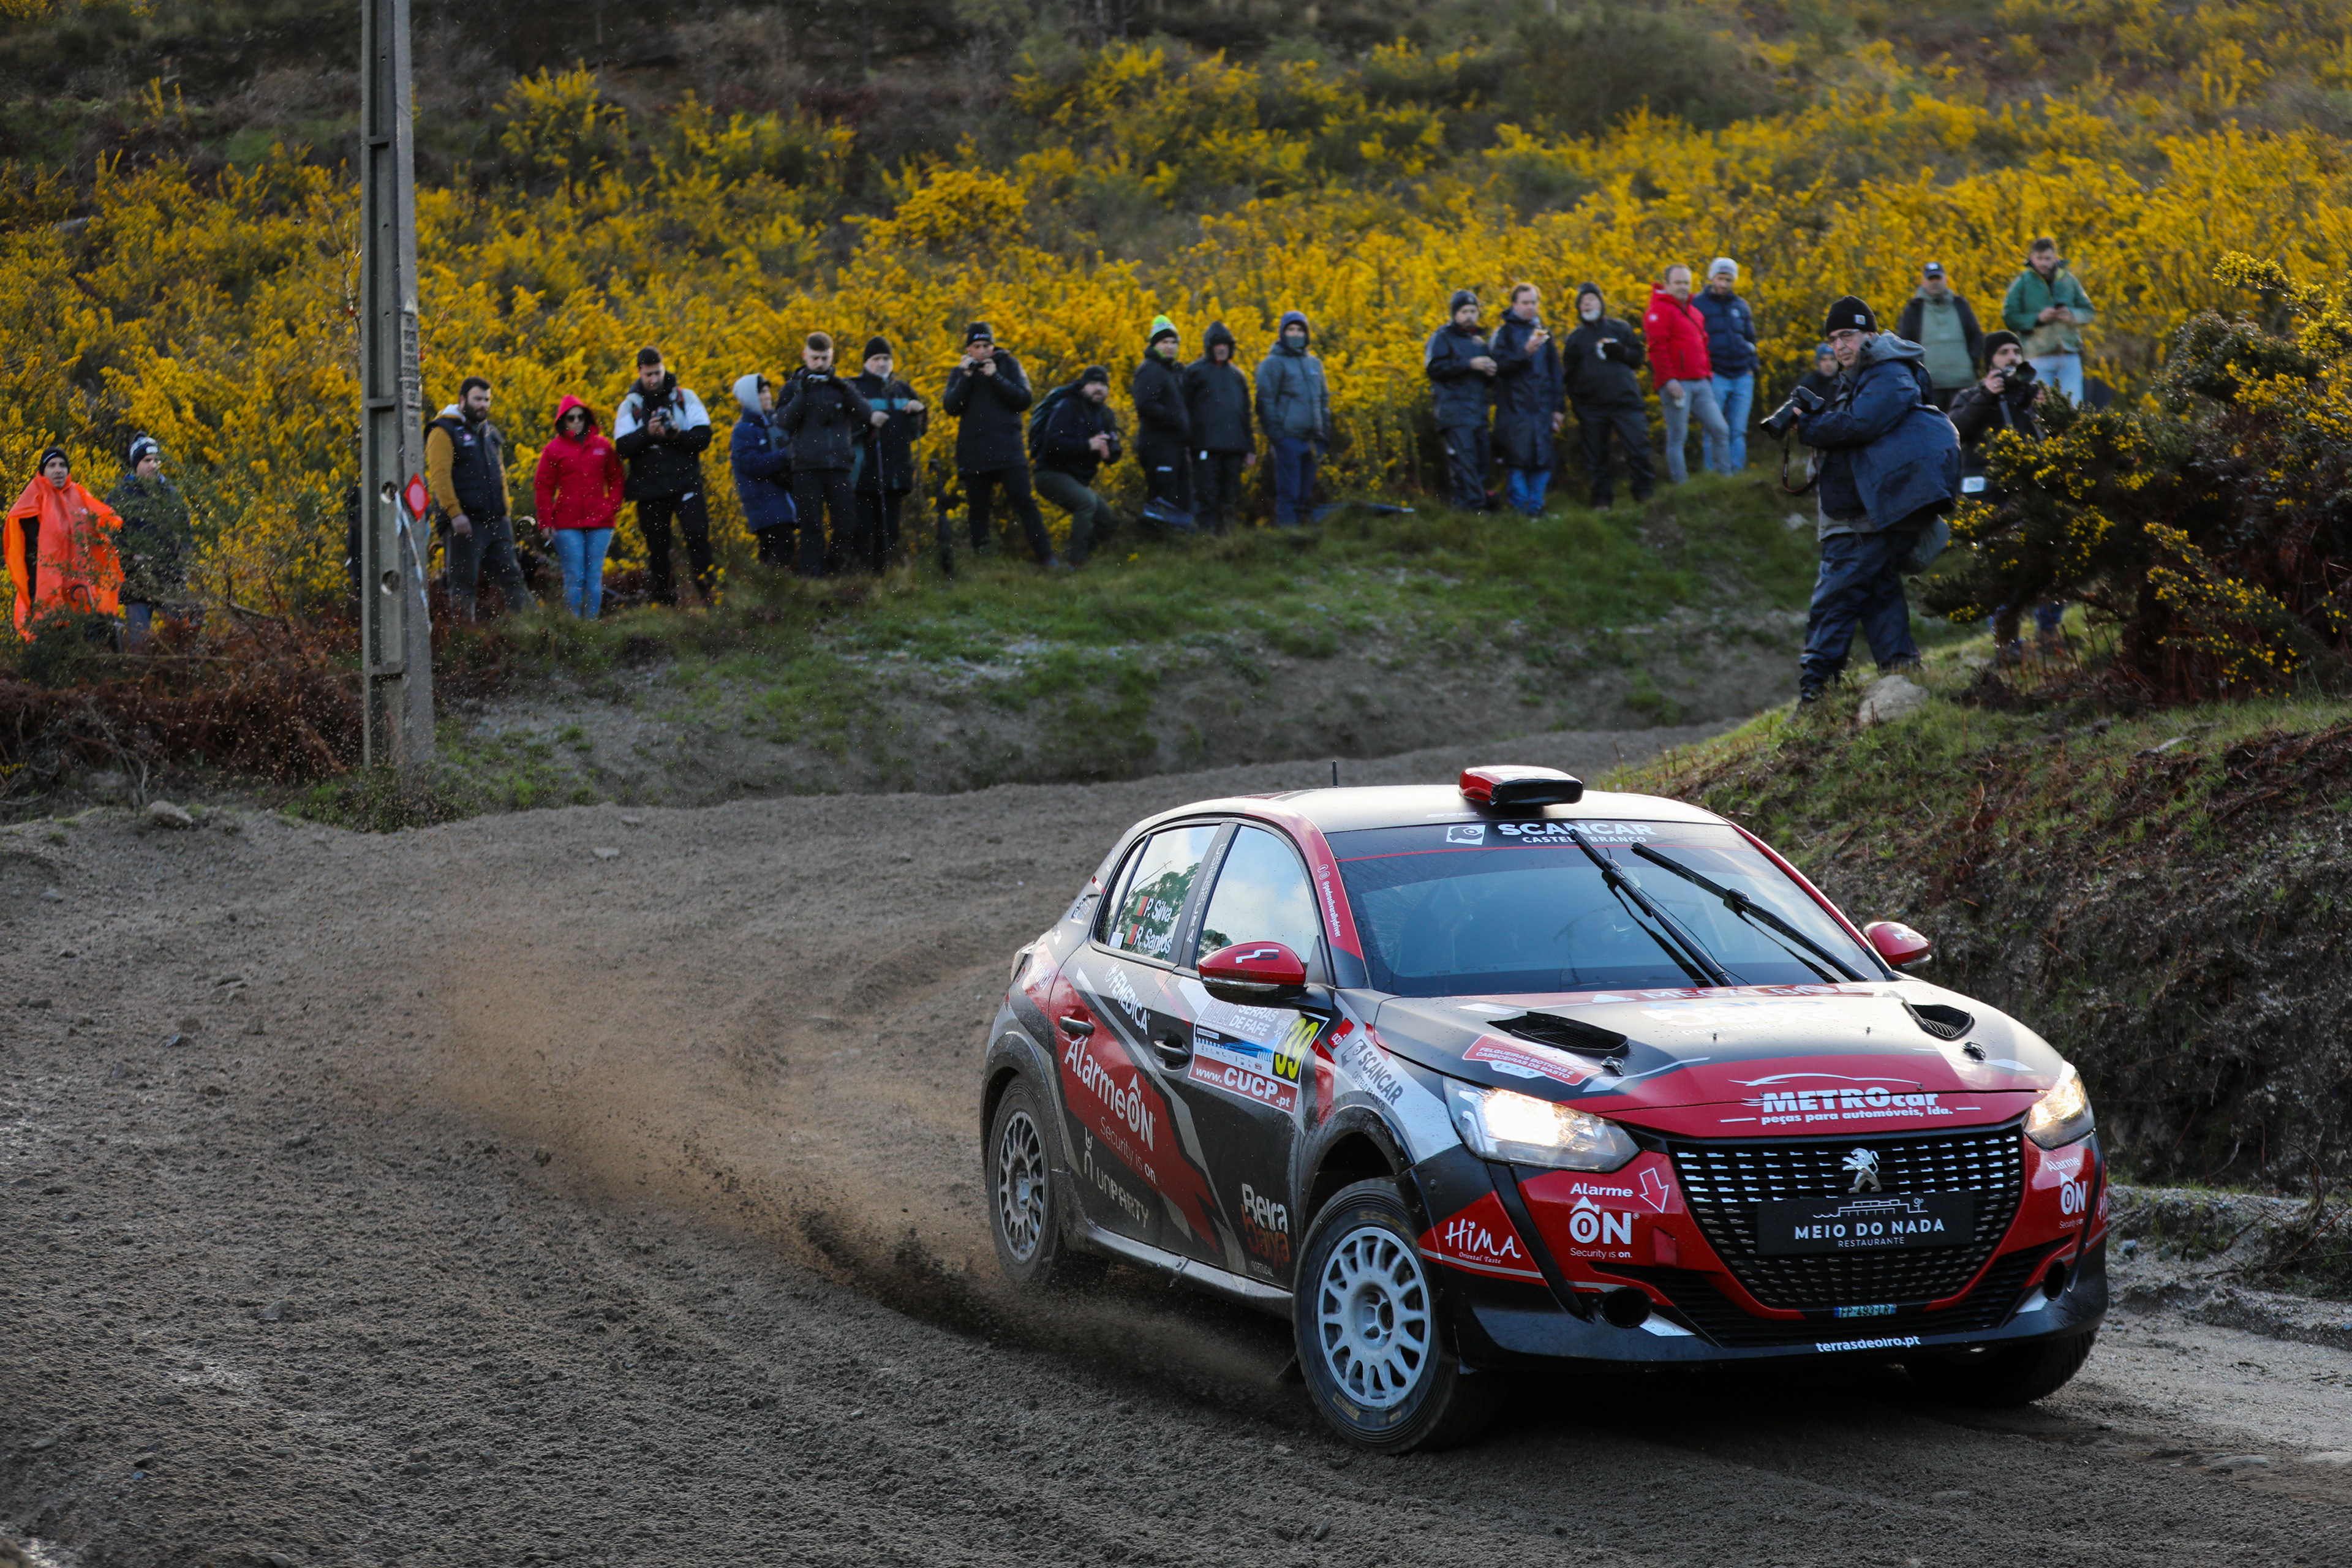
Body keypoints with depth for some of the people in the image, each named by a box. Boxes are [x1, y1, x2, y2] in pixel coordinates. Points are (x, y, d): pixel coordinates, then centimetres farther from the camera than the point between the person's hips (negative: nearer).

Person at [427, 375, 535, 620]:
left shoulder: (489, 433, 20)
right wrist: (455, 514, -21)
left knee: (511, 576, 5)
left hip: (496, 522, 7)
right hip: (465, 522, -7)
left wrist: (505, 512, 19)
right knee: (464, 582, -2)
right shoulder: (444, 432, -6)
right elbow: (439, 476, -14)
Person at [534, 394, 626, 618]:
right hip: (567, 524, -2)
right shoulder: (553, 449, 3)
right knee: (574, 578, -6)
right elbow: (542, 488, 4)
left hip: (599, 523, 2)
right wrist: (546, 523, -2)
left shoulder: (602, 446, 9)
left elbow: (617, 479, 16)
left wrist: (612, 507, 3)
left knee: (595, 578, 2)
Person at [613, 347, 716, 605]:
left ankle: (709, 593, -8)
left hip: (685, 484, -1)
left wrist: (677, 435, -19)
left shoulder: (685, 398, 5)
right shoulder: (630, 405, 5)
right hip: (649, 489, 1)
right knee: (657, 547, 3)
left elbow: (703, 437, -1)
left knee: (697, 535, -13)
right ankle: (664, 601, 11)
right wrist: (647, 433, -20)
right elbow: (623, 448, -4)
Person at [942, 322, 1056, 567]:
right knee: (977, 508, 3)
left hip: (1007, 449, -2)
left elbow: (1024, 399, -5)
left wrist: (995, 377, -12)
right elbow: (951, 407, -3)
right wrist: (966, 377, -12)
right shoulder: (959, 373, 10)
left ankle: (1045, 557, -8)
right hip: (973, 453, 2)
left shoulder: (1009, 365, 6)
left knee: (1023, 501, -9)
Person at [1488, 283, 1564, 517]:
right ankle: (1519, 509, -4)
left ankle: (1536, 507, 9)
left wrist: (1559, 408, 12)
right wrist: (1525, 353, -21)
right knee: (1517, 462, -8)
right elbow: (1500, 366, -8)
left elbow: (1556, 374, 18)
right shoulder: (1504, 333, 3)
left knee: (1543, 462, 1)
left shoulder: (1543, 333, 16)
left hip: (1543, 408, 4)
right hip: (1515, 408, -4)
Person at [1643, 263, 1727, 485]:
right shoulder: (1660, 310, -6)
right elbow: (1657, 348, -15)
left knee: (1720, 430, 2)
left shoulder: (1693, 313, 22)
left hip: (1701, 383, 8)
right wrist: (1669, 380, -21)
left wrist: (1708, 373, 22)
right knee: (1677, 437, -4)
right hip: (1677, 384, -8)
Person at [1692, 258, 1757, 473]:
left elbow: (1750, 340, 24)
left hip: (1742, 377, 4)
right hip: (1715, 376, -4)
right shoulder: (1698, 304, 1)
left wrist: (1752, 367, 12)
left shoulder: (1741, 306, 16)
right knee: (1715, 431, -5)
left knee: (1738, 431, 3)